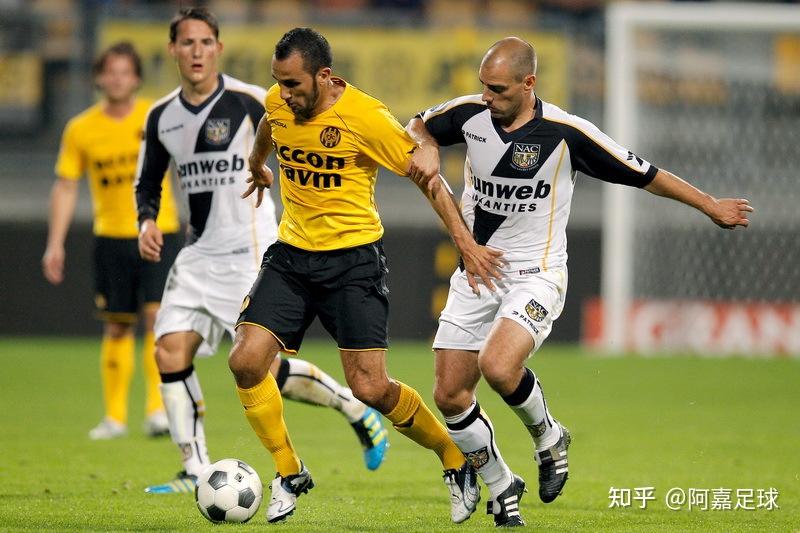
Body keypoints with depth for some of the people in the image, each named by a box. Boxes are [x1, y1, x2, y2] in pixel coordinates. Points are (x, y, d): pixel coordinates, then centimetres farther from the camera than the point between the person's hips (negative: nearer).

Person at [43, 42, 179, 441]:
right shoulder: (80, 130, 2)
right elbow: (66, 186, 7)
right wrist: (55, 243, 3)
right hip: (111, 239, 2)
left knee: (157, 316, -15)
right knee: (117, 328, 5)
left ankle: (158, 408, -15)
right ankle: (115, 416, 14)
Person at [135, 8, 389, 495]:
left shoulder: (249, 102, -11)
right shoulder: (162, 117, 7)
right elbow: (148, 181, 19)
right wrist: (147, 221, 1)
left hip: (249, 253, -6)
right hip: (199, 254, 6)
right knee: (170, 352, -6)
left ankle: (356, 409, 10)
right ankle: (196, 473, 3)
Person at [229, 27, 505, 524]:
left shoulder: (365, 117, -18)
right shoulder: (278, 102, -2)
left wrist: (466, 242, -18)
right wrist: (257, 168, 44)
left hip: (353, 259, -5)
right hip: (291, 254, 5)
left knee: (370, 388, -10)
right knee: (246, 362, -11)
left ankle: (457, 461, 14)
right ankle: (290, 474, 8)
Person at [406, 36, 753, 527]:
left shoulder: (565, 133, -15)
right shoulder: (470, 114, -3)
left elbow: (645, 174, -4)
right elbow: (418, 127, 19)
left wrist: (712, 207, 3)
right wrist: (426, 151, -5)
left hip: (535, 275, -5)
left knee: (497, 365, -30)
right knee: (450, 395, -1)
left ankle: (548, 436, 1)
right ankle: (502, 488, 22)